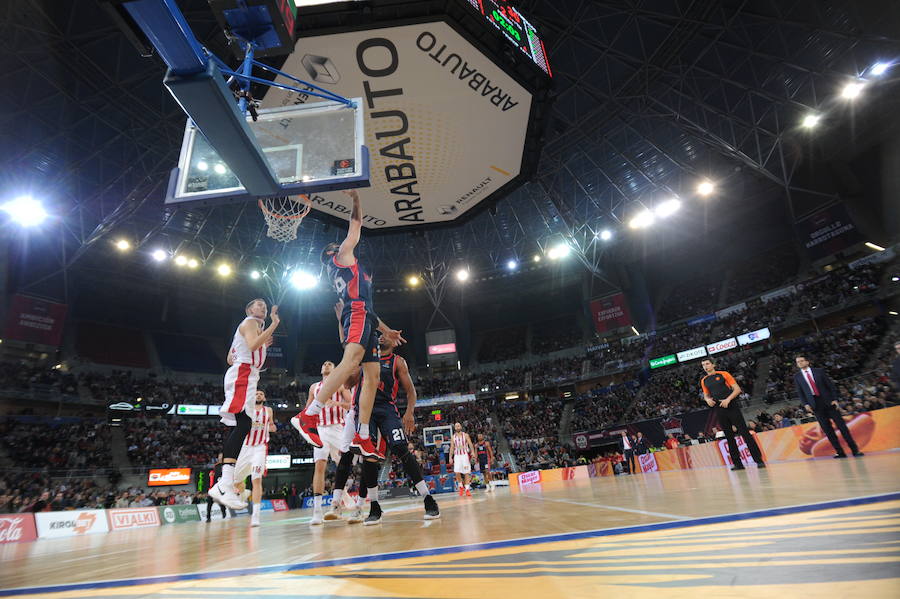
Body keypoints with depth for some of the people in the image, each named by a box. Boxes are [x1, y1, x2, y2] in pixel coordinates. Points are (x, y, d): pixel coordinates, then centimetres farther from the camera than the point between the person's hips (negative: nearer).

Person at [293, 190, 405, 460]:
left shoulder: (347, 269, 36)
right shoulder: (341, 256, 15)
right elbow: (355, 226, 14)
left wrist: (386, 330, 31)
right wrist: (356, 199, 29)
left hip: (365, 318, 9)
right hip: (358, 314, -9)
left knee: (372, 375, 0)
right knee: (351, 361, -31)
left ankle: (362, 438, -3)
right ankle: (309, 415, -36)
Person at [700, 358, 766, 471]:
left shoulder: (723, 374, 0)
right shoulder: (704, 381, 11)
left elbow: (737, 389, -3)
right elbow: (706, 395, 22)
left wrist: (728, 399, -17)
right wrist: (708, 400, -1)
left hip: (731, 407, -4)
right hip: (718, 410, 4)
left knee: (745, 433, -4)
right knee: (729, 436, 6)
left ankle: (759, 460, 3)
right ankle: (738, 463, 11)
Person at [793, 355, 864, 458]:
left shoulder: (819, 371, 5)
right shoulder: (797, 376, 6)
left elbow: (830, 385, 4)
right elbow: (800, 392, 7)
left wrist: (835, 399, -5)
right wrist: (805, 404, -4)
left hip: (828, 401, -1)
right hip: (815, 404, 1)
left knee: (841, 424, 0)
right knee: (827, 429, 1)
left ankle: (855, 450, 7)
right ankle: (839, 452, 6)